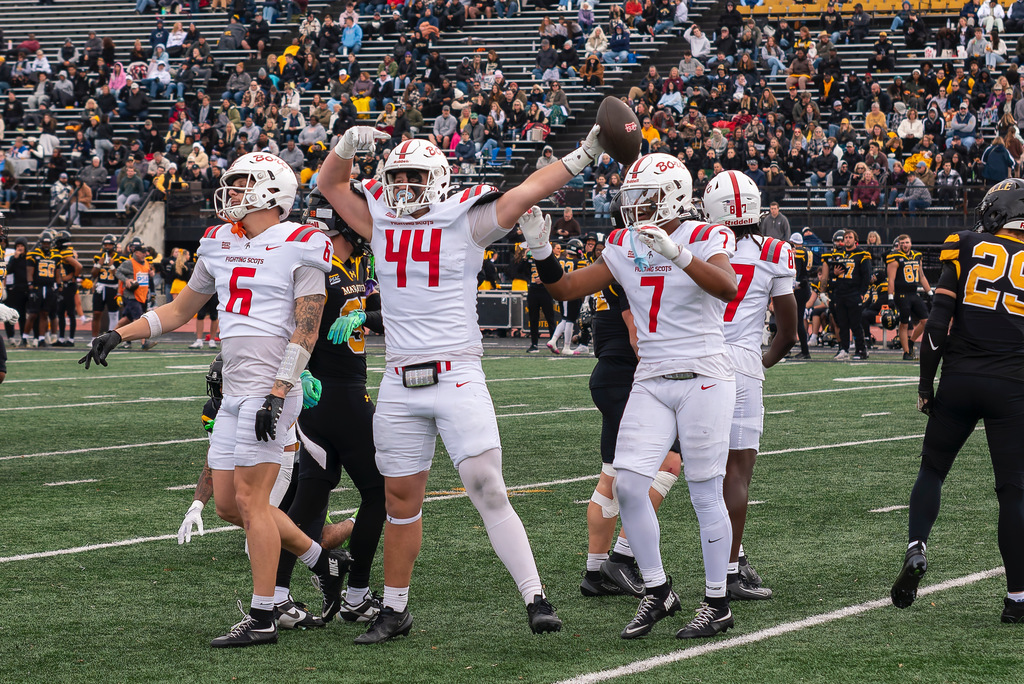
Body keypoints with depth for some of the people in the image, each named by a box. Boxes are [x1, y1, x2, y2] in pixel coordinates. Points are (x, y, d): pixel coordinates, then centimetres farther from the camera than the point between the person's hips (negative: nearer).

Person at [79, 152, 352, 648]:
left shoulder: (299, 248, -7)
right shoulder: (221, 246, 15)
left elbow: (306, 330, -12)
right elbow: (180, 310, 24)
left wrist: (276, 394, -19)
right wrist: (118, 335, 16)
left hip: (269, 389, -8)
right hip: (235, 393, 8)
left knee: (249, 499, -10)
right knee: (228, 503, 9)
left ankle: (261, 619, -4)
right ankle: (323, 562, 24)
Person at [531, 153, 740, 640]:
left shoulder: (706, 239, -8)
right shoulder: (625, 248, 9)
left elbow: (728, 289, -28)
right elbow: (566, 289, 12)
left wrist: (675, 252, -38)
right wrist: (540, 249, -4)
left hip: (704, 379, -5)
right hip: (651, 381, 5)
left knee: (705, 494, -1)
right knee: (628, 485, -6)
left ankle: (717, 604, 11)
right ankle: (657, 591, 9)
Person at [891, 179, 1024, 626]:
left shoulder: (967, 249, 2)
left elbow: (938, 324, -3)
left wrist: (925, 385, 4)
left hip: (959, 379, 0)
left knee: (933, 468, 19)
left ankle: (916, 547, -1)